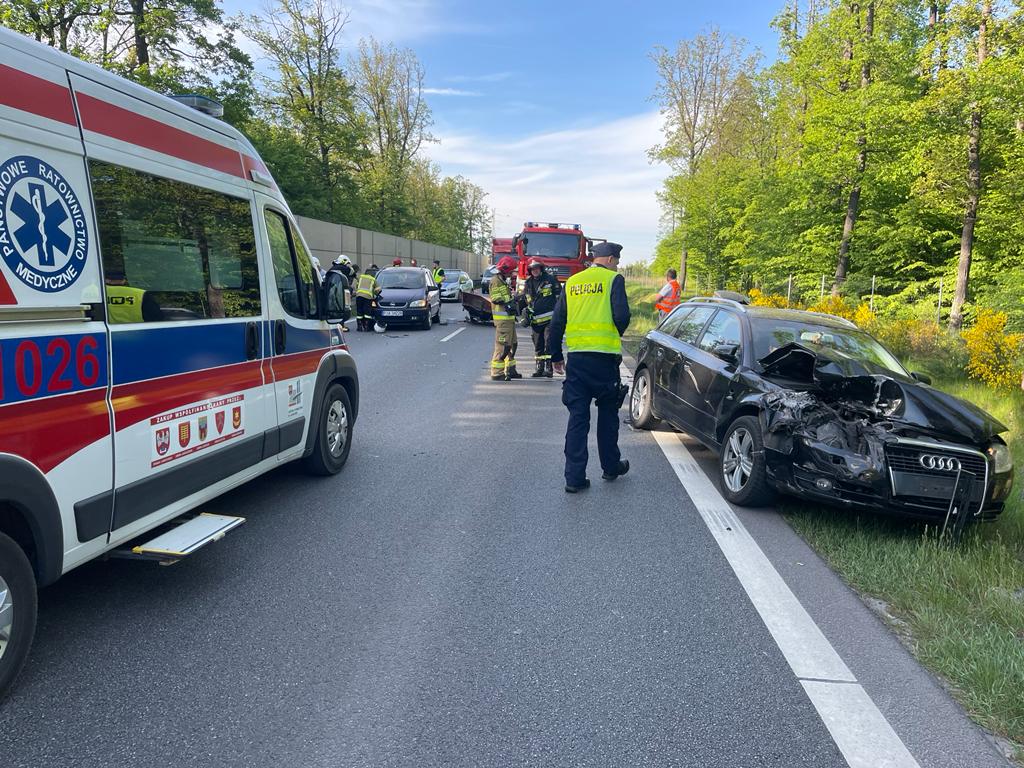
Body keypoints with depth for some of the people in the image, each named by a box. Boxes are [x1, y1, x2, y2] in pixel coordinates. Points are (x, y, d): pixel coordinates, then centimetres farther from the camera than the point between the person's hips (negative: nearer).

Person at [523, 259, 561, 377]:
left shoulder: (550, 279, -1)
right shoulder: (528, 283, 14)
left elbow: (559, 296, 0)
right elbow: (524, 299, 25)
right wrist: (525, 313, 15)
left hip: (550, 318, -5)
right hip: (535, 320, 5)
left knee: (549, 342, -9)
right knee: (538, 345, 10)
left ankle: (549, 368, -8)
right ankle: (539, 368, 18)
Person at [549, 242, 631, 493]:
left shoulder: (572, 282, 11)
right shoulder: (613, 279, -2)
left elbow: (557, 323, 11)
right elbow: (622, 316, -14)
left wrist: (556, 356, 19)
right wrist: (616, 335, 8)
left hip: (576, 357, 3)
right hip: (604, 356, -3)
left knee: (577, 417, 5)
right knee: (607, 413, 15)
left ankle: (574, 477, 3)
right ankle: (611, 467, 28)